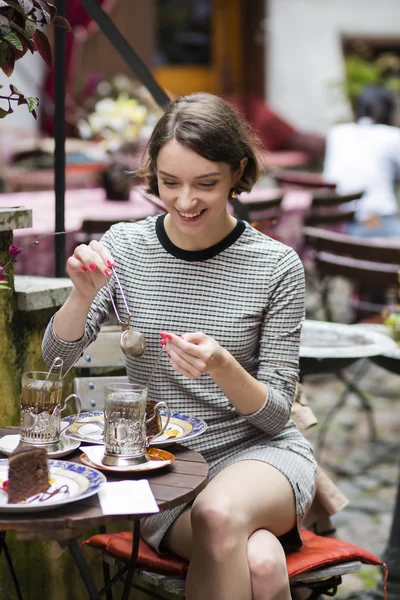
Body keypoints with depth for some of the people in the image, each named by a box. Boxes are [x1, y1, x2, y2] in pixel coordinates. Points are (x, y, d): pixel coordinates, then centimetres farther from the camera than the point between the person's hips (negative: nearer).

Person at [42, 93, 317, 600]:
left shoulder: (275, 265, -6)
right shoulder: (125, 246, 0)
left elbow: (275, 413, -4)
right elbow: (57, 356, -2)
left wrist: (223, 367, -25)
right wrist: (84, 293, -22)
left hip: (259, 450, 0)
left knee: (219, 512, -35)